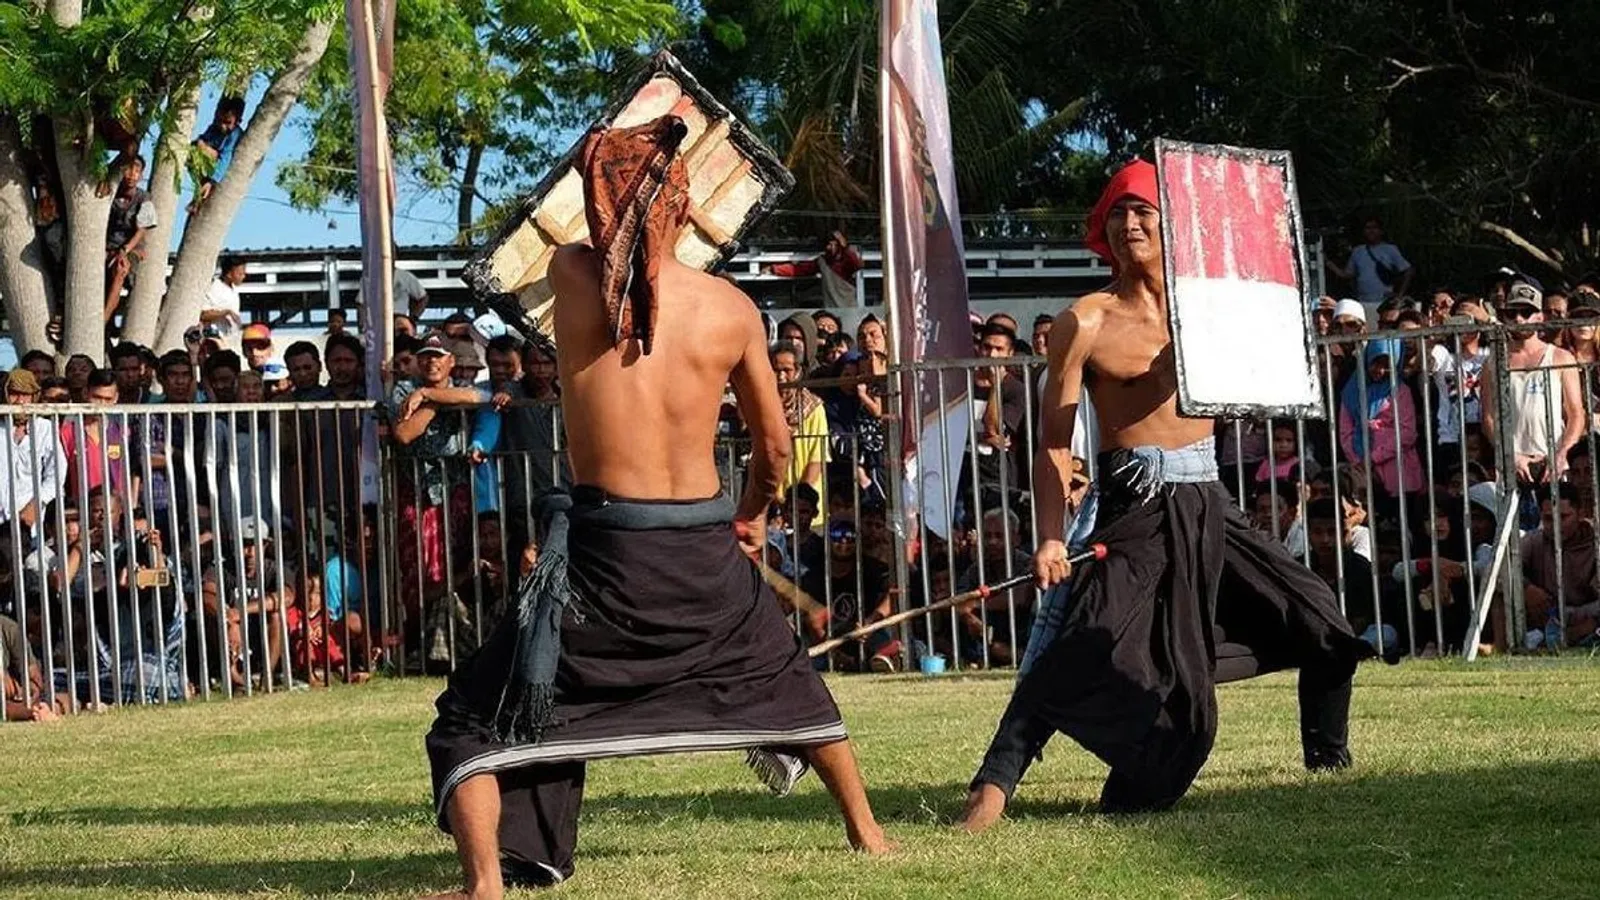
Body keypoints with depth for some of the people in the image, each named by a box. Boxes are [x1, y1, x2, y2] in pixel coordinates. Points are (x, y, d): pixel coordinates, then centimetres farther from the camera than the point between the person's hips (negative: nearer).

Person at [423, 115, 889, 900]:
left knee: (476, 724, 6)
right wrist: (755, 515, 30)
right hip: (707, 546, 3)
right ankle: (866, 831, 41)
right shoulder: (730, 307, -1)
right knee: (784, 681, 32)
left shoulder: (572, 277, -7)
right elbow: (774, 441, 13)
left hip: (602, 547, -3)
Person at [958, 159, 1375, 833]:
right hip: (1137, 506, -5)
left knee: (1321, 628, 10)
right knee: (1083, 652, -21)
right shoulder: (1085, 323, -3)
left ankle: (1328, 762, 30)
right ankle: (992, 788, -19)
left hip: (1207, 503, 5)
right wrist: (1051, 538, -18)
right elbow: (1055, 442, -6)